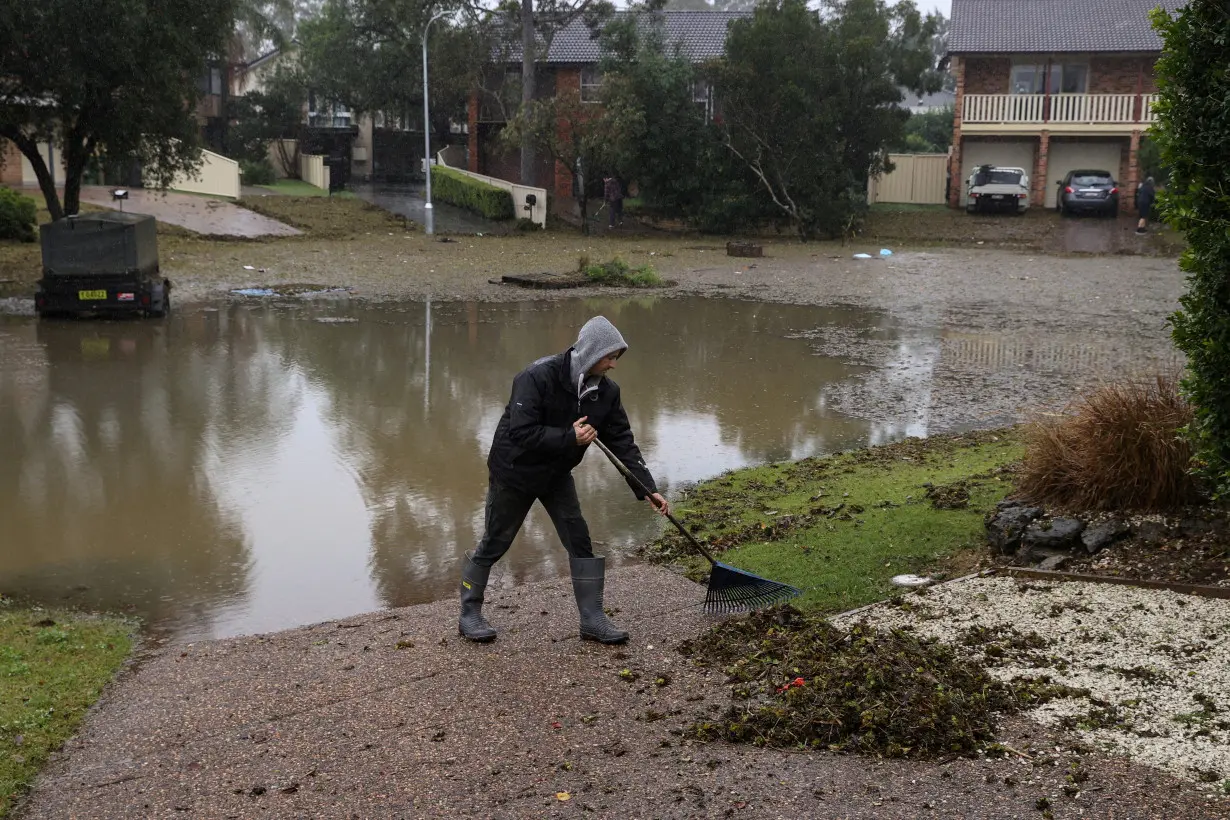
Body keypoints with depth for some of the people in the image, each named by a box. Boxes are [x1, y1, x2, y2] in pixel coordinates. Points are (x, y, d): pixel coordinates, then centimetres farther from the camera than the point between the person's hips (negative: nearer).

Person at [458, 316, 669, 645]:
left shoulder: (605, 391, -9)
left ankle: (592, 619, 9)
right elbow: (520, 432, -34)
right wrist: (570, 437, -33)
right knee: (495, 543, 6)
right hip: (515, 471, -6)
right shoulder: (538, 377, -28)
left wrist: (648, 488, -11)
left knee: (580, 540, 0)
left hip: (556, 474, 6)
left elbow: (623, 442, -6)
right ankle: (469, 614, 22)